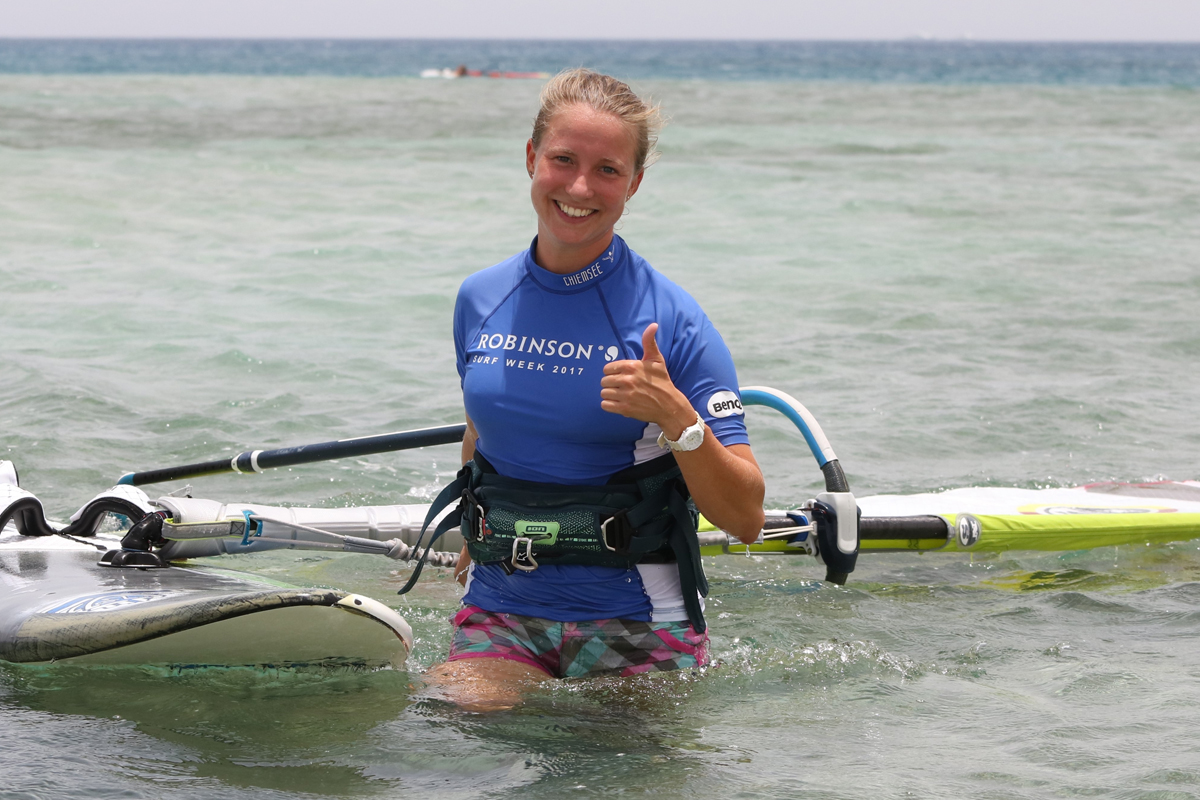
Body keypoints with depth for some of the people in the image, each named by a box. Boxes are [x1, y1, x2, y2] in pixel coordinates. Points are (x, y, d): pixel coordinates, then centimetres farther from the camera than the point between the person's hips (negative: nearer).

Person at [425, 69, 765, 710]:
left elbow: (745, 519, -10)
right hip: (500, 614, 1)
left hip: (635, 628, -1)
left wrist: (677, 418, -24)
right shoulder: (480, 302, 5)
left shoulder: (671, 320, -8)